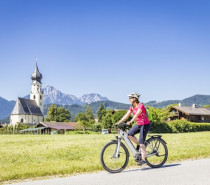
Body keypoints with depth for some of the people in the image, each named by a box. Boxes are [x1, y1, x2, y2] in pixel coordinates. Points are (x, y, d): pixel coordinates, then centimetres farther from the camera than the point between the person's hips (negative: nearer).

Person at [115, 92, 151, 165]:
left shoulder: (140, 106, -18)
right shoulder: (132, 107, 5)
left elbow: (137, 114, -33)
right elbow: (126, 116, 2)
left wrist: (130, 122, -47)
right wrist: (118, 123, -7)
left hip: (145, 125, -7)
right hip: (138, 124, 7)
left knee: (141, 142, -11)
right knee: (129, 134, -13)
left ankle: (143, 159, -3)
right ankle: (138, 145, 9)